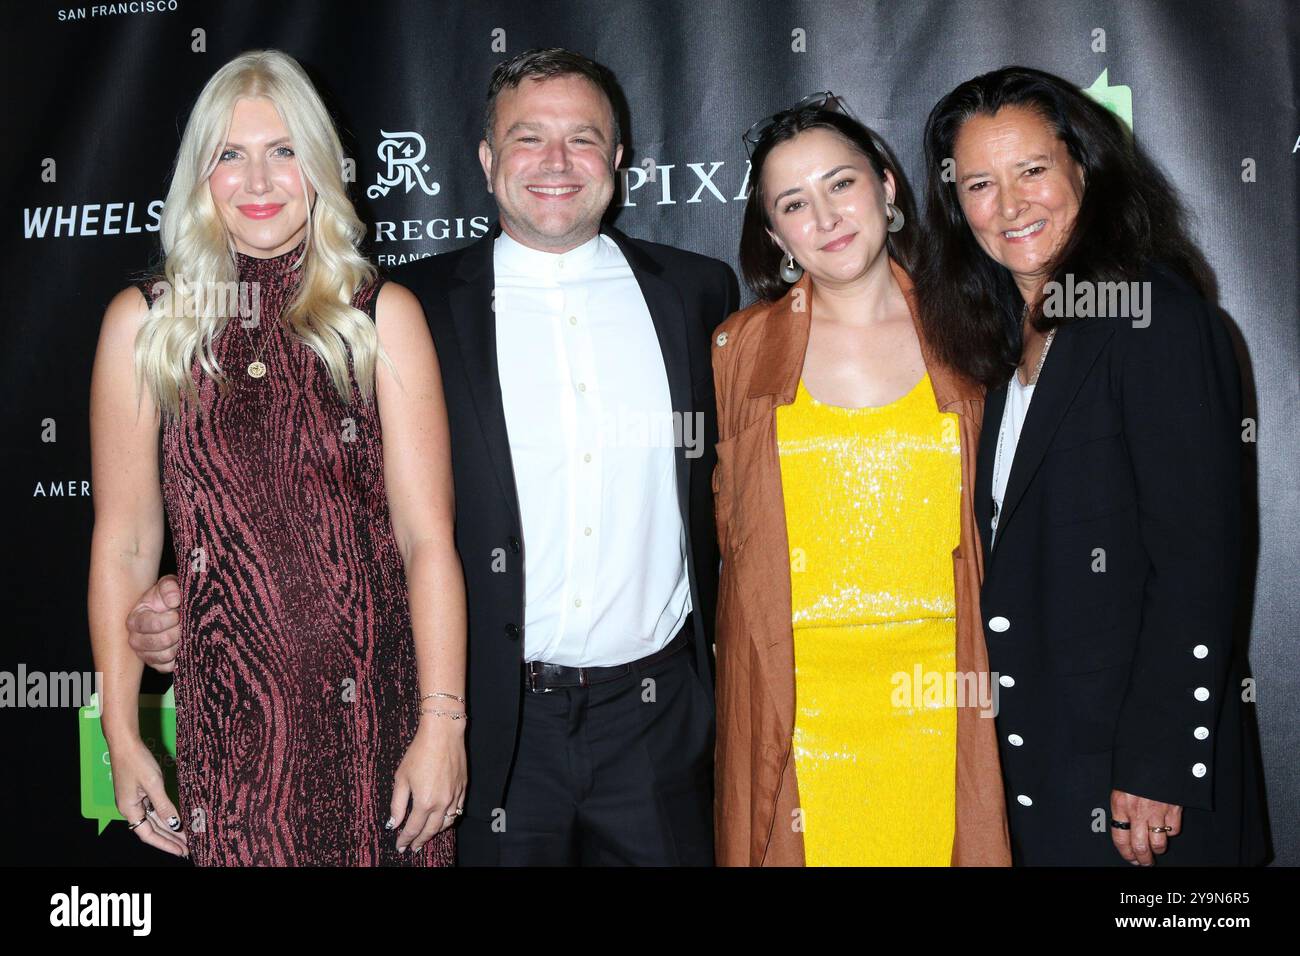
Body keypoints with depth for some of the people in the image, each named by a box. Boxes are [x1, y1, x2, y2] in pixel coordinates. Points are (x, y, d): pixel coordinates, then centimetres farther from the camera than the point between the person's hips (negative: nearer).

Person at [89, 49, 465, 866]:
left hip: (377, 711, 0)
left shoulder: (382, 315, -1)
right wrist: (123, 735, 3)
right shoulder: (144, 322, 2)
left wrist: (442, 722, -10)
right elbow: (125, 544, 4)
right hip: (229, 727, 1)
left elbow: (427, 537, -5)